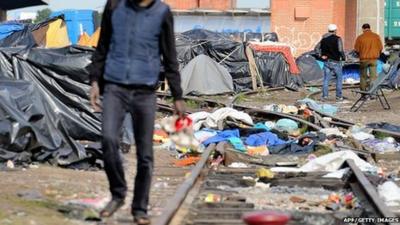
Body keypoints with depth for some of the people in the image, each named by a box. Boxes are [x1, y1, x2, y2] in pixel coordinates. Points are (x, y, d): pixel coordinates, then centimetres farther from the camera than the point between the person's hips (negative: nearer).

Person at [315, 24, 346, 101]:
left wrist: (321, 55, 2)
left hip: (327, 62, 4)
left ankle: (324, 96, 1)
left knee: (326, 80, 7)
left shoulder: (324, 39, 7)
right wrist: (343, 57, -4)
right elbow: (340, 50, -19)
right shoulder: (337, 39, -9)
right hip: (336, 62, -4)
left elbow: (317, 48, 4)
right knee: (339, 79, 10)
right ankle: (338, 96, 9)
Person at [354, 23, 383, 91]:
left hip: (364, 59, -1)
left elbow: (356, 49, -4)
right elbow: (380, 48, 0)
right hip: (374, 59, 1)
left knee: (363, 75, 12)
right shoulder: (376, 36, -2)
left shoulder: (360, 38, -7)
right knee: (373, 75, 2)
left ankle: (363, 89, 14)